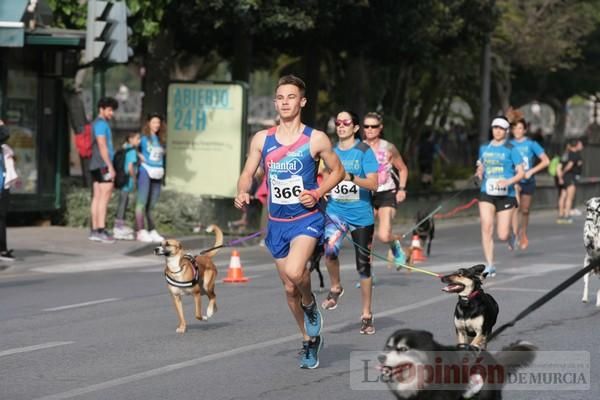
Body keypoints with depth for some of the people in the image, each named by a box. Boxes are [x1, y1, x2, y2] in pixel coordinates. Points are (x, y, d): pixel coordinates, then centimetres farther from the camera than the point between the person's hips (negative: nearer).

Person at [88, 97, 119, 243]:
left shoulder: (97, 124, 21)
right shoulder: (101, 124, -11)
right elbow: (102, 146, -18)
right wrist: (110, 166, -19)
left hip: (96, 166, 10)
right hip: (103, 165, -10)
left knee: (97, 197, 7)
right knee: (104, 197, -12)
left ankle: (95, 231, 5)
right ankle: (101, 231, -17)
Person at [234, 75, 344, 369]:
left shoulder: (316, 139, -6)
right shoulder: (262, 139, 3)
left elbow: (337, 171, 5)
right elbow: (248, 173, 9)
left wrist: (317, 193, -10)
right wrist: (242, 193, -13)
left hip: (307, 219, -4)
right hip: (277, 223, 4)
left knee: (294, 271, -29)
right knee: (289, 287, 10)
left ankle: (310, 303, 5)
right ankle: (310, 340, 30)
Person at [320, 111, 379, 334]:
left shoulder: (364, 151, -6)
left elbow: (373, 183, -14)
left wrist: (349, 177, -26)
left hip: (361, 215, -2)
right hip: (335, 211, 2)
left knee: (363, 266, 6)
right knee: (330, 249, -27)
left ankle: (366, 316, 19)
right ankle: (335, 288, 1)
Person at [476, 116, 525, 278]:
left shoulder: (511, 149, -3)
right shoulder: (484, 148, 10)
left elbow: (521, 173, -4)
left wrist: (509, 181, -22)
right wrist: (480, 173, 1)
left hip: (506, 195, -3)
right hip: (487, 193, 3)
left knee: (502, 236, -4)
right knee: (486, 228, -16)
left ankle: (511, 235, 36)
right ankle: (490, 266, -10)